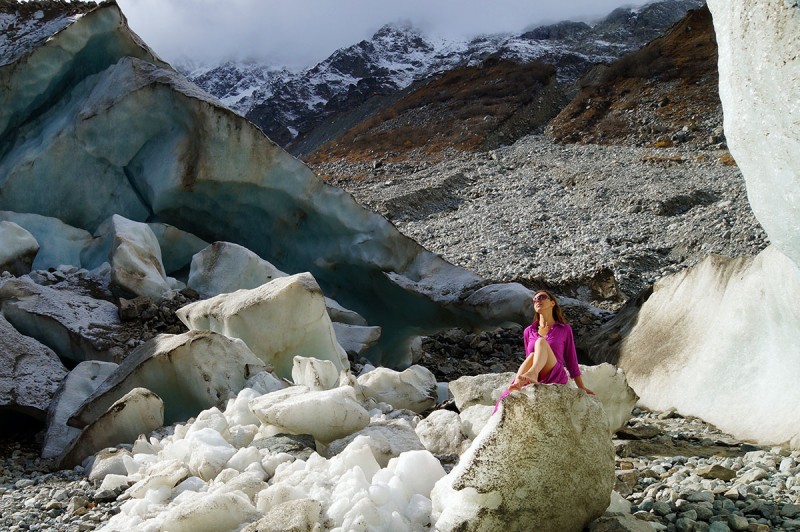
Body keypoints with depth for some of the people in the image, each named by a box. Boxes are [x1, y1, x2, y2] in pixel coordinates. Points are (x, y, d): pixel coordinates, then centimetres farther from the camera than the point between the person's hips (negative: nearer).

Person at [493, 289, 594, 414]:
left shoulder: (564, 329, 13)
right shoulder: (529, 331, 19)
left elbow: (571, 361, 15)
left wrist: (582, 388, 12)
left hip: (556, 378, -2)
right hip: (533, 381, 2)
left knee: (541, 342, -26)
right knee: (532, 356, -31)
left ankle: (532, 374, -59)